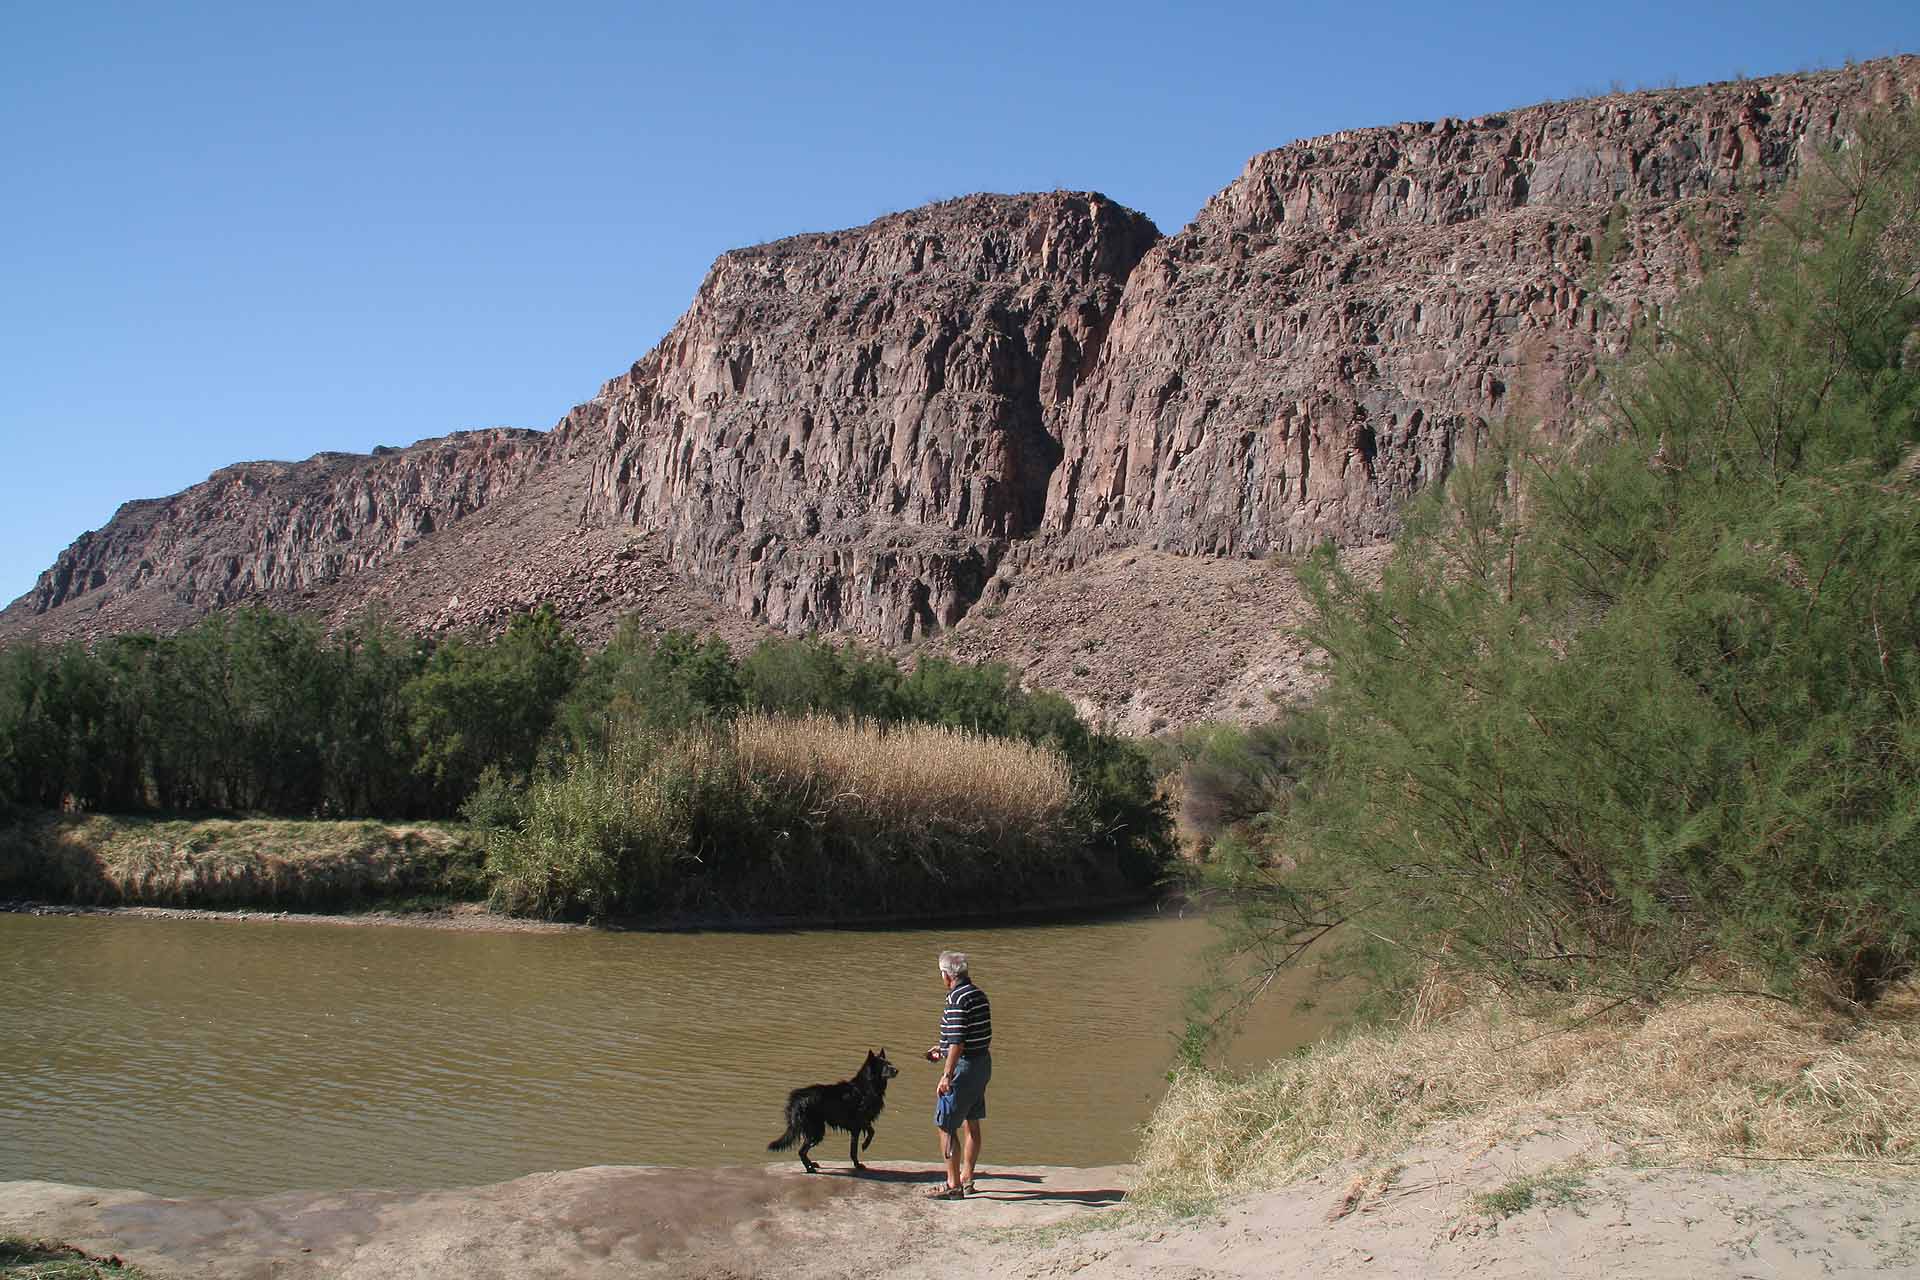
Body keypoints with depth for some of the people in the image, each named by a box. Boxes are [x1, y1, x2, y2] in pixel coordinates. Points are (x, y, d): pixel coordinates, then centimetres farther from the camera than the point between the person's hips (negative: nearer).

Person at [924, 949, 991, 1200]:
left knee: (947, 1126, -1)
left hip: (964, 1066, -10)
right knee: (971, 1124, 16)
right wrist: (943, 1049, 27)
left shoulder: (957, 999, -19)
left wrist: (947, 1076, -23)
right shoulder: (979, 995, 10)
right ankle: (967, 1180, 24)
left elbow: (958, 1042, -24)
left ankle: (953, 1186, 1)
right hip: (983, 1063, 10)